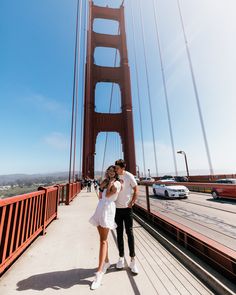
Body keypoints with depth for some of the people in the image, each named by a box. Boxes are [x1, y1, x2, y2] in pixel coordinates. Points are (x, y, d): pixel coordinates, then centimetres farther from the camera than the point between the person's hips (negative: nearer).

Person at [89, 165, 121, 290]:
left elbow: (108, 195, -14)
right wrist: (102, 186, -1)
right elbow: (100, 197, 11)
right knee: (103, 238, 16)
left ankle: (99, 273, 1)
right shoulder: (105, 182, 15)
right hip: (99, 209, 6)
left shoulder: (117, 183, -4)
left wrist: (110, 183, -5)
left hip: (108, 210, -6)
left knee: (103, 240, -5)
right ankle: (106, 262, 34)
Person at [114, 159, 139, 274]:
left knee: (129, 233, 5)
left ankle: (132, 260, 22)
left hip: (127, 208, -3)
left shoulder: (129, 176, -13)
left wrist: (132, 203, -7)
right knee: (119, 233, 15)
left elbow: (136, 190, -4)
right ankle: (121, 257, 33)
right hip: (117, 208, 3)